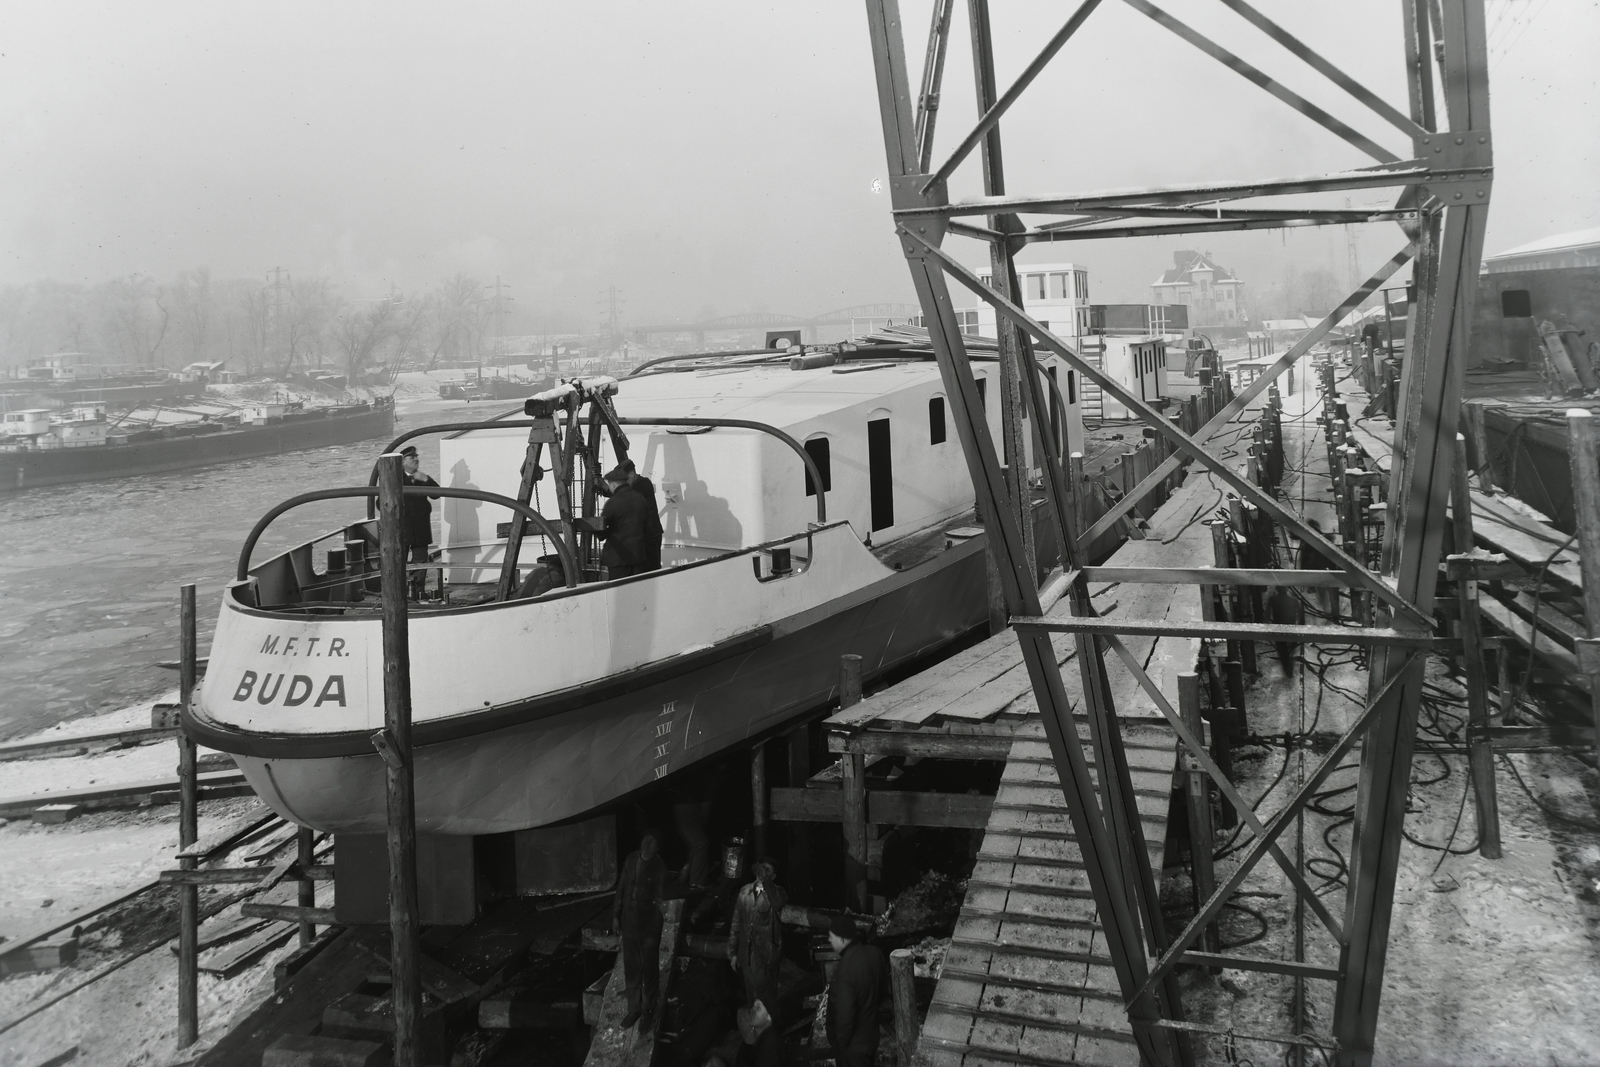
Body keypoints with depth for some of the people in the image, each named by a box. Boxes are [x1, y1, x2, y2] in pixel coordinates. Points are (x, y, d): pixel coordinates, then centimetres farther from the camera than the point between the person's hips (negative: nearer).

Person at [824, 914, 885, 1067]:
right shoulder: (874, 953, -8)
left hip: (853, 1043, -7)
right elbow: (880, 994, 7)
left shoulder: (846, 969, -33)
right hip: (869, 1033, 7)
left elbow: (845, 1015, -27)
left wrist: (841, 1044, -14)